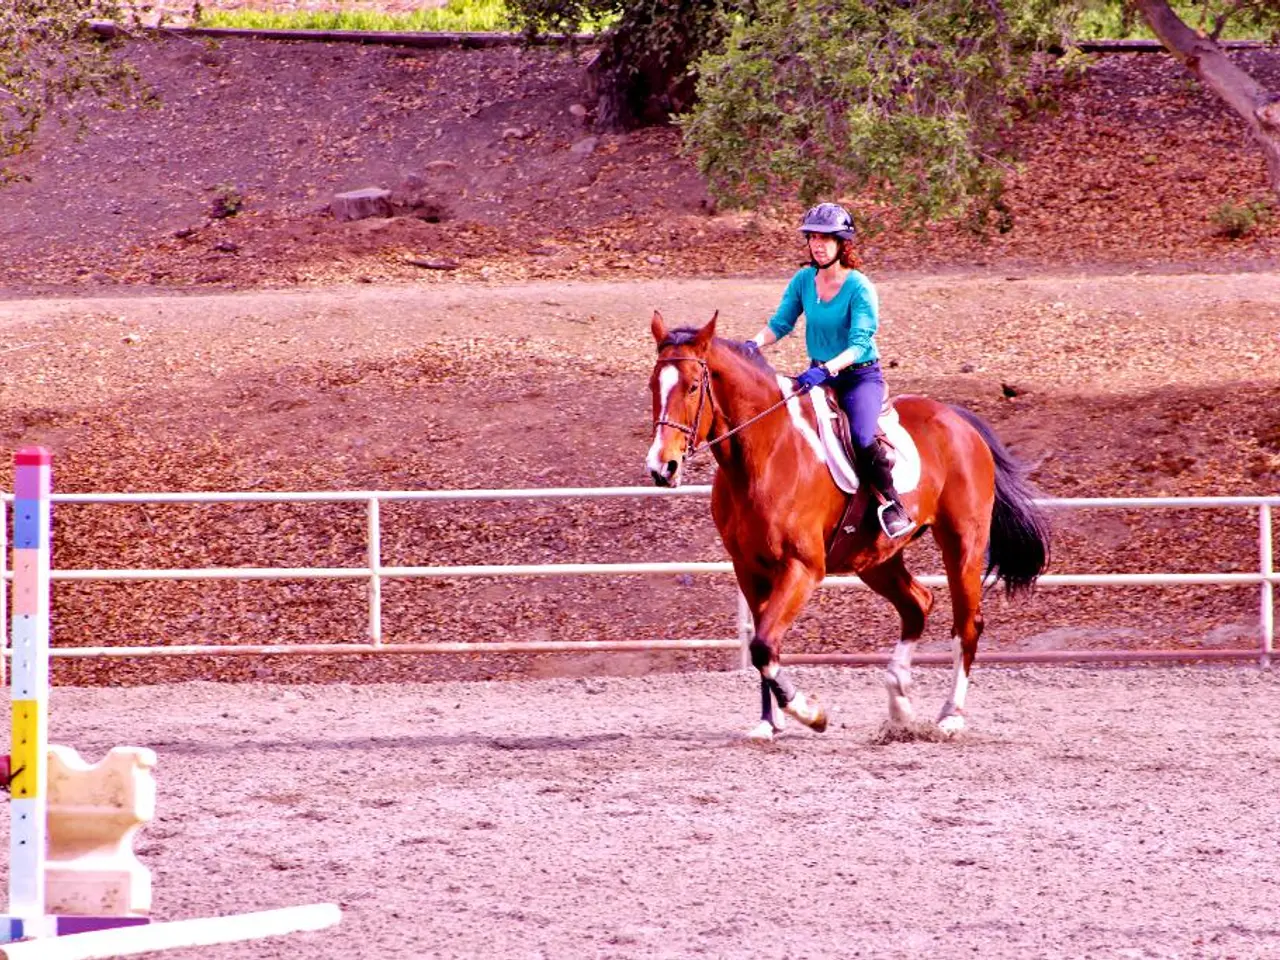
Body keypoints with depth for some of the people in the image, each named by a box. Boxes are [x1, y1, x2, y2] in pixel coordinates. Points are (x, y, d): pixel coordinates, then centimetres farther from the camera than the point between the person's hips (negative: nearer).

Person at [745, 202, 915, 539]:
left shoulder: (860, 288, -16)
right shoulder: (803, 280, 1)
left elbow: (859, 343, -23)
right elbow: (781, 323, 3)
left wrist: (825, 370, -38)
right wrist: (755, 344, -19)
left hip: (861, 376, -6)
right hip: (818, 375, 6)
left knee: (862, 438, -30)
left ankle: (891, 504, -12)